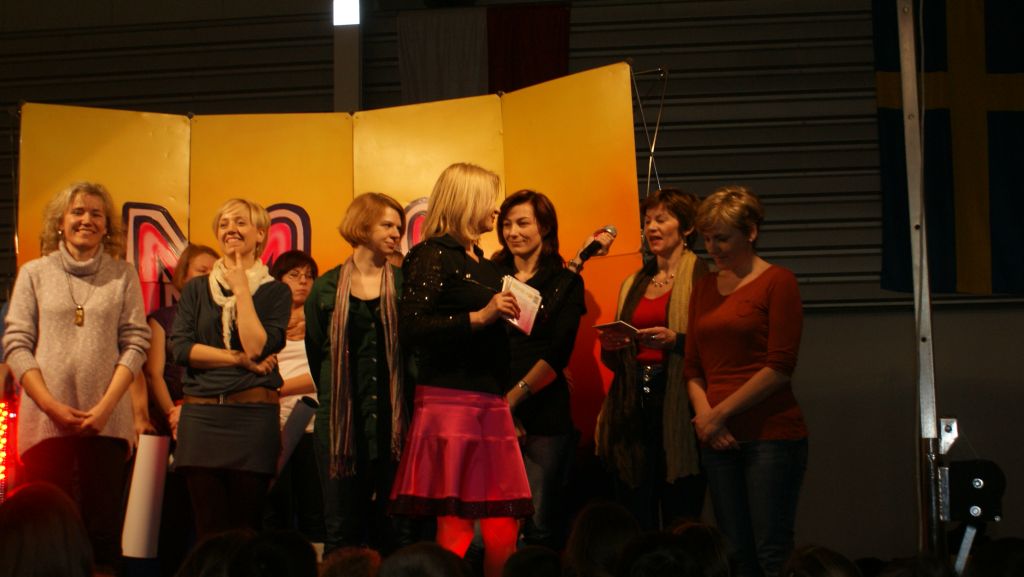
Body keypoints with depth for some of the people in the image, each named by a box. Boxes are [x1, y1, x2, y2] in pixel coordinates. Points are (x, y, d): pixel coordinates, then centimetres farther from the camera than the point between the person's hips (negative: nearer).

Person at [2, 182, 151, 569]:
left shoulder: (123, 276, 8)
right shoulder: (35, 273, 8)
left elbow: (136, 343, 3)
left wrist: (106, 406, -8)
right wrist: (52, 406, -8)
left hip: (106, 421, 0)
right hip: (45, 420, 0)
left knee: (103, 525, -2)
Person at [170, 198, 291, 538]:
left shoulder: (275, 291, 7)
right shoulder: (196, 290, 13)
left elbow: (258, 347, -9)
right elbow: (180, 347, 0)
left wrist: (241, 288, -3)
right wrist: (239, 359, -7)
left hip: (254, 415, -2)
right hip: (201, 415, 2)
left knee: (246, 529, 0)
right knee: (209, 531, -1)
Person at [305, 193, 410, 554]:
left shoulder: (404, 285, 6)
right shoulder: (327, 287, 5)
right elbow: (316, 353, 10)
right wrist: (334, 399, 11)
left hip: (392, 419, 0)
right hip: (341, 421, 0)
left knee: (389, 527, 2)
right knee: (342, 528, 3)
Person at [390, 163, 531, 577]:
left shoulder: (481, 261, 20)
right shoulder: (432, 255, -5)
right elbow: (413, 328, -17)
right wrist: (479, 317, -20)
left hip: (491, 403, 8)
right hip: (450, 400, -8)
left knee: (503, 535, 3)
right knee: (455, 529, -6)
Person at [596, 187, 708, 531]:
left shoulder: (701, 278, 1)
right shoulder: (633, 284, 20)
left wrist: (676, 341, -22)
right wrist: (609, 346, 2)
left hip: (677, 405, -6)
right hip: (634, 407, 6)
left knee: (680, 520, -6)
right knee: (635, 519, 4)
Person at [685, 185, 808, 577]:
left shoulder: (777, 281, -2)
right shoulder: (705, 288, 16)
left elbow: (780, 366, -10)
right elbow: (693, 367, 15)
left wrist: (720, 412, -11)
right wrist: (704, 414, -4)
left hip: (771, 434, -6)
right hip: (719, 440, 6)